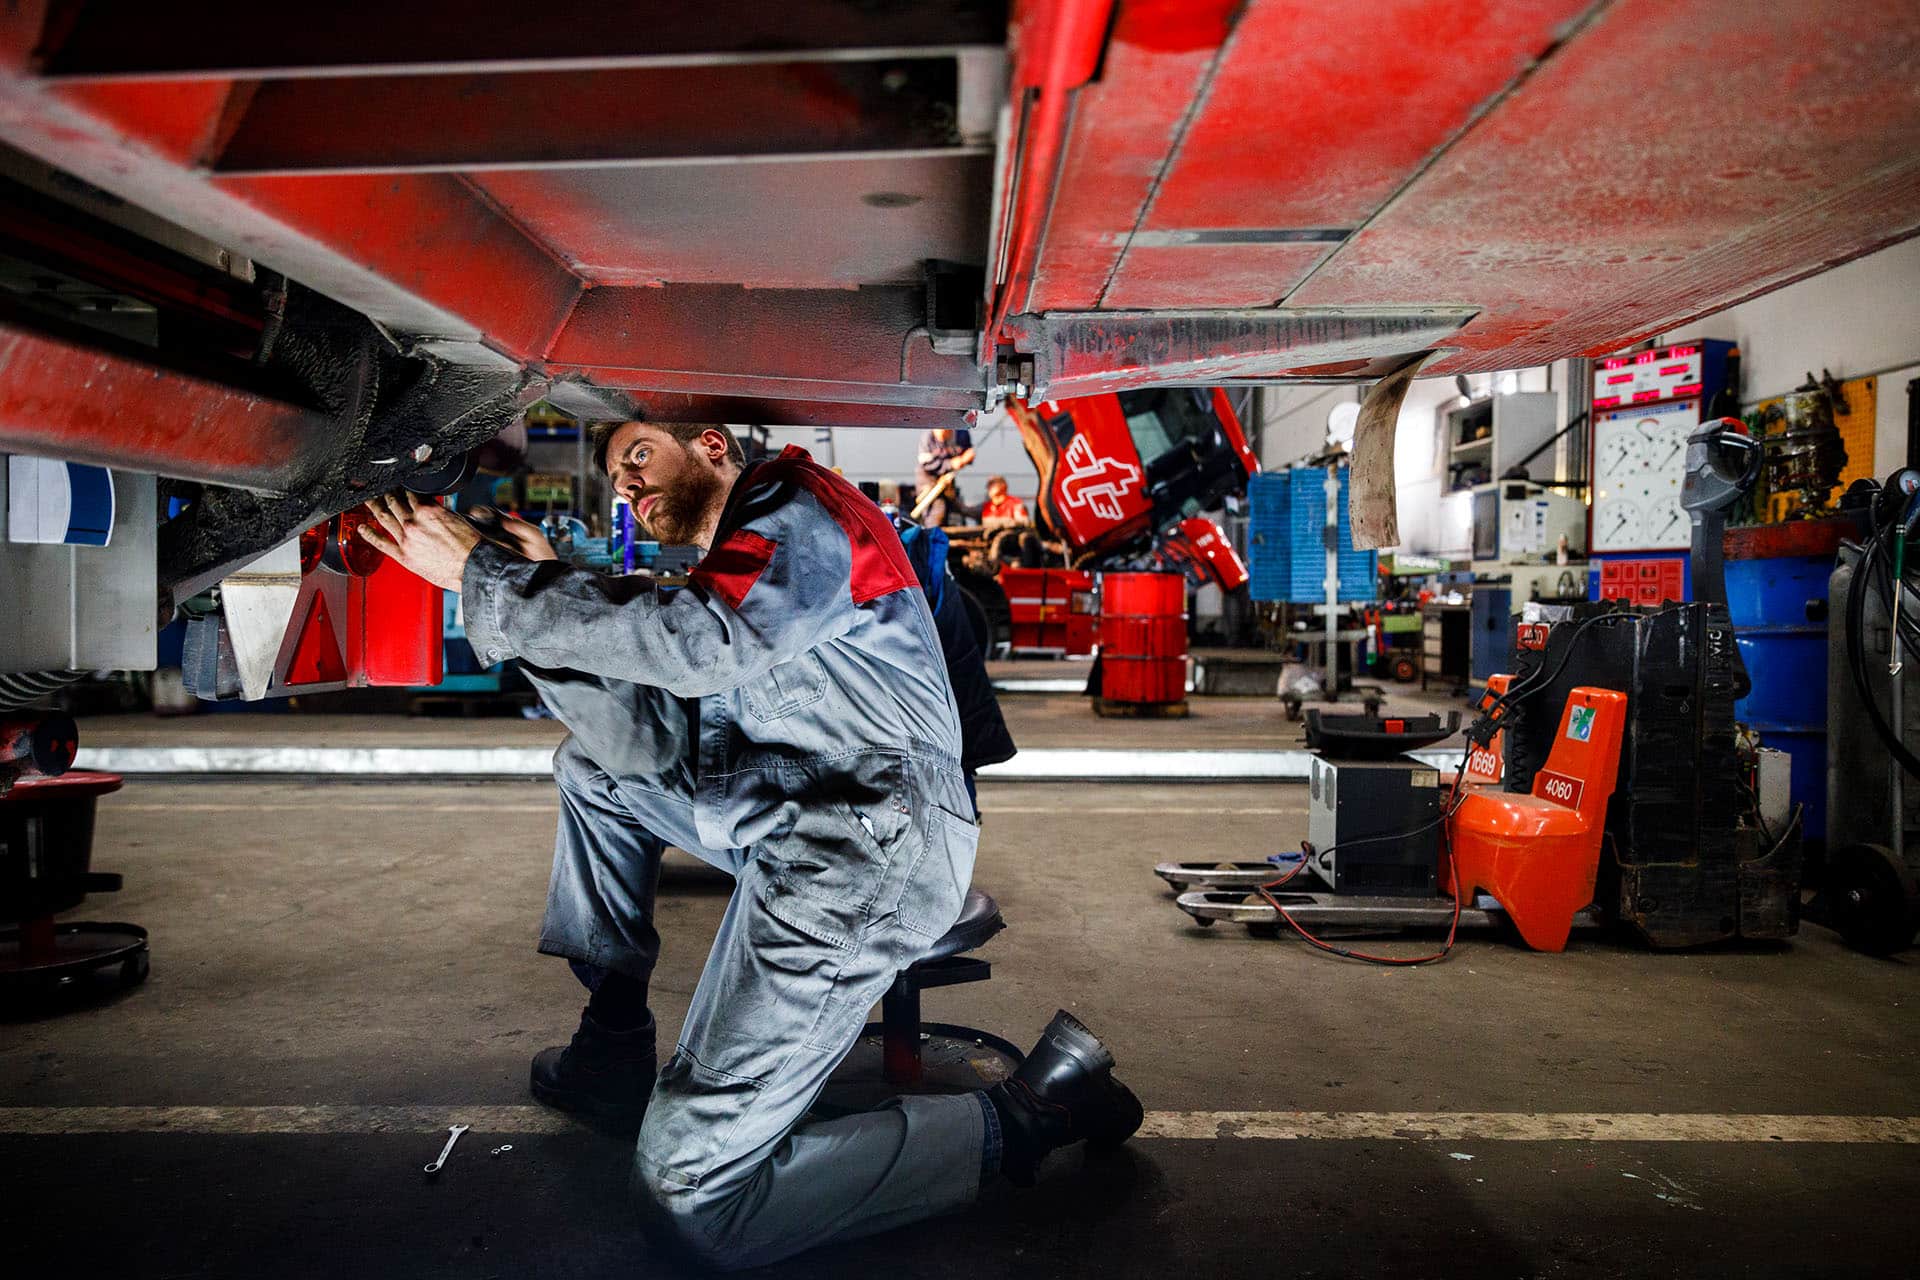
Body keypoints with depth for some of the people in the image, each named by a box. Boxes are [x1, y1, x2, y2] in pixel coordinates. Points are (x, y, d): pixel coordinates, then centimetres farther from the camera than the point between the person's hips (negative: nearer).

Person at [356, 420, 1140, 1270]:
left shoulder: (796, 506, -4)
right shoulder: (724, 574, 24)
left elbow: (701, 642, -25)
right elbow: (652, 744, 11)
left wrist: (488, 574, -17)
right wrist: (535, 597, 5)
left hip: (859, 846, -10)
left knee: (688, 1197, -12)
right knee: (593, 769, 22)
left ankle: (1023, 1116, -4)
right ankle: (616, 1041, 23)